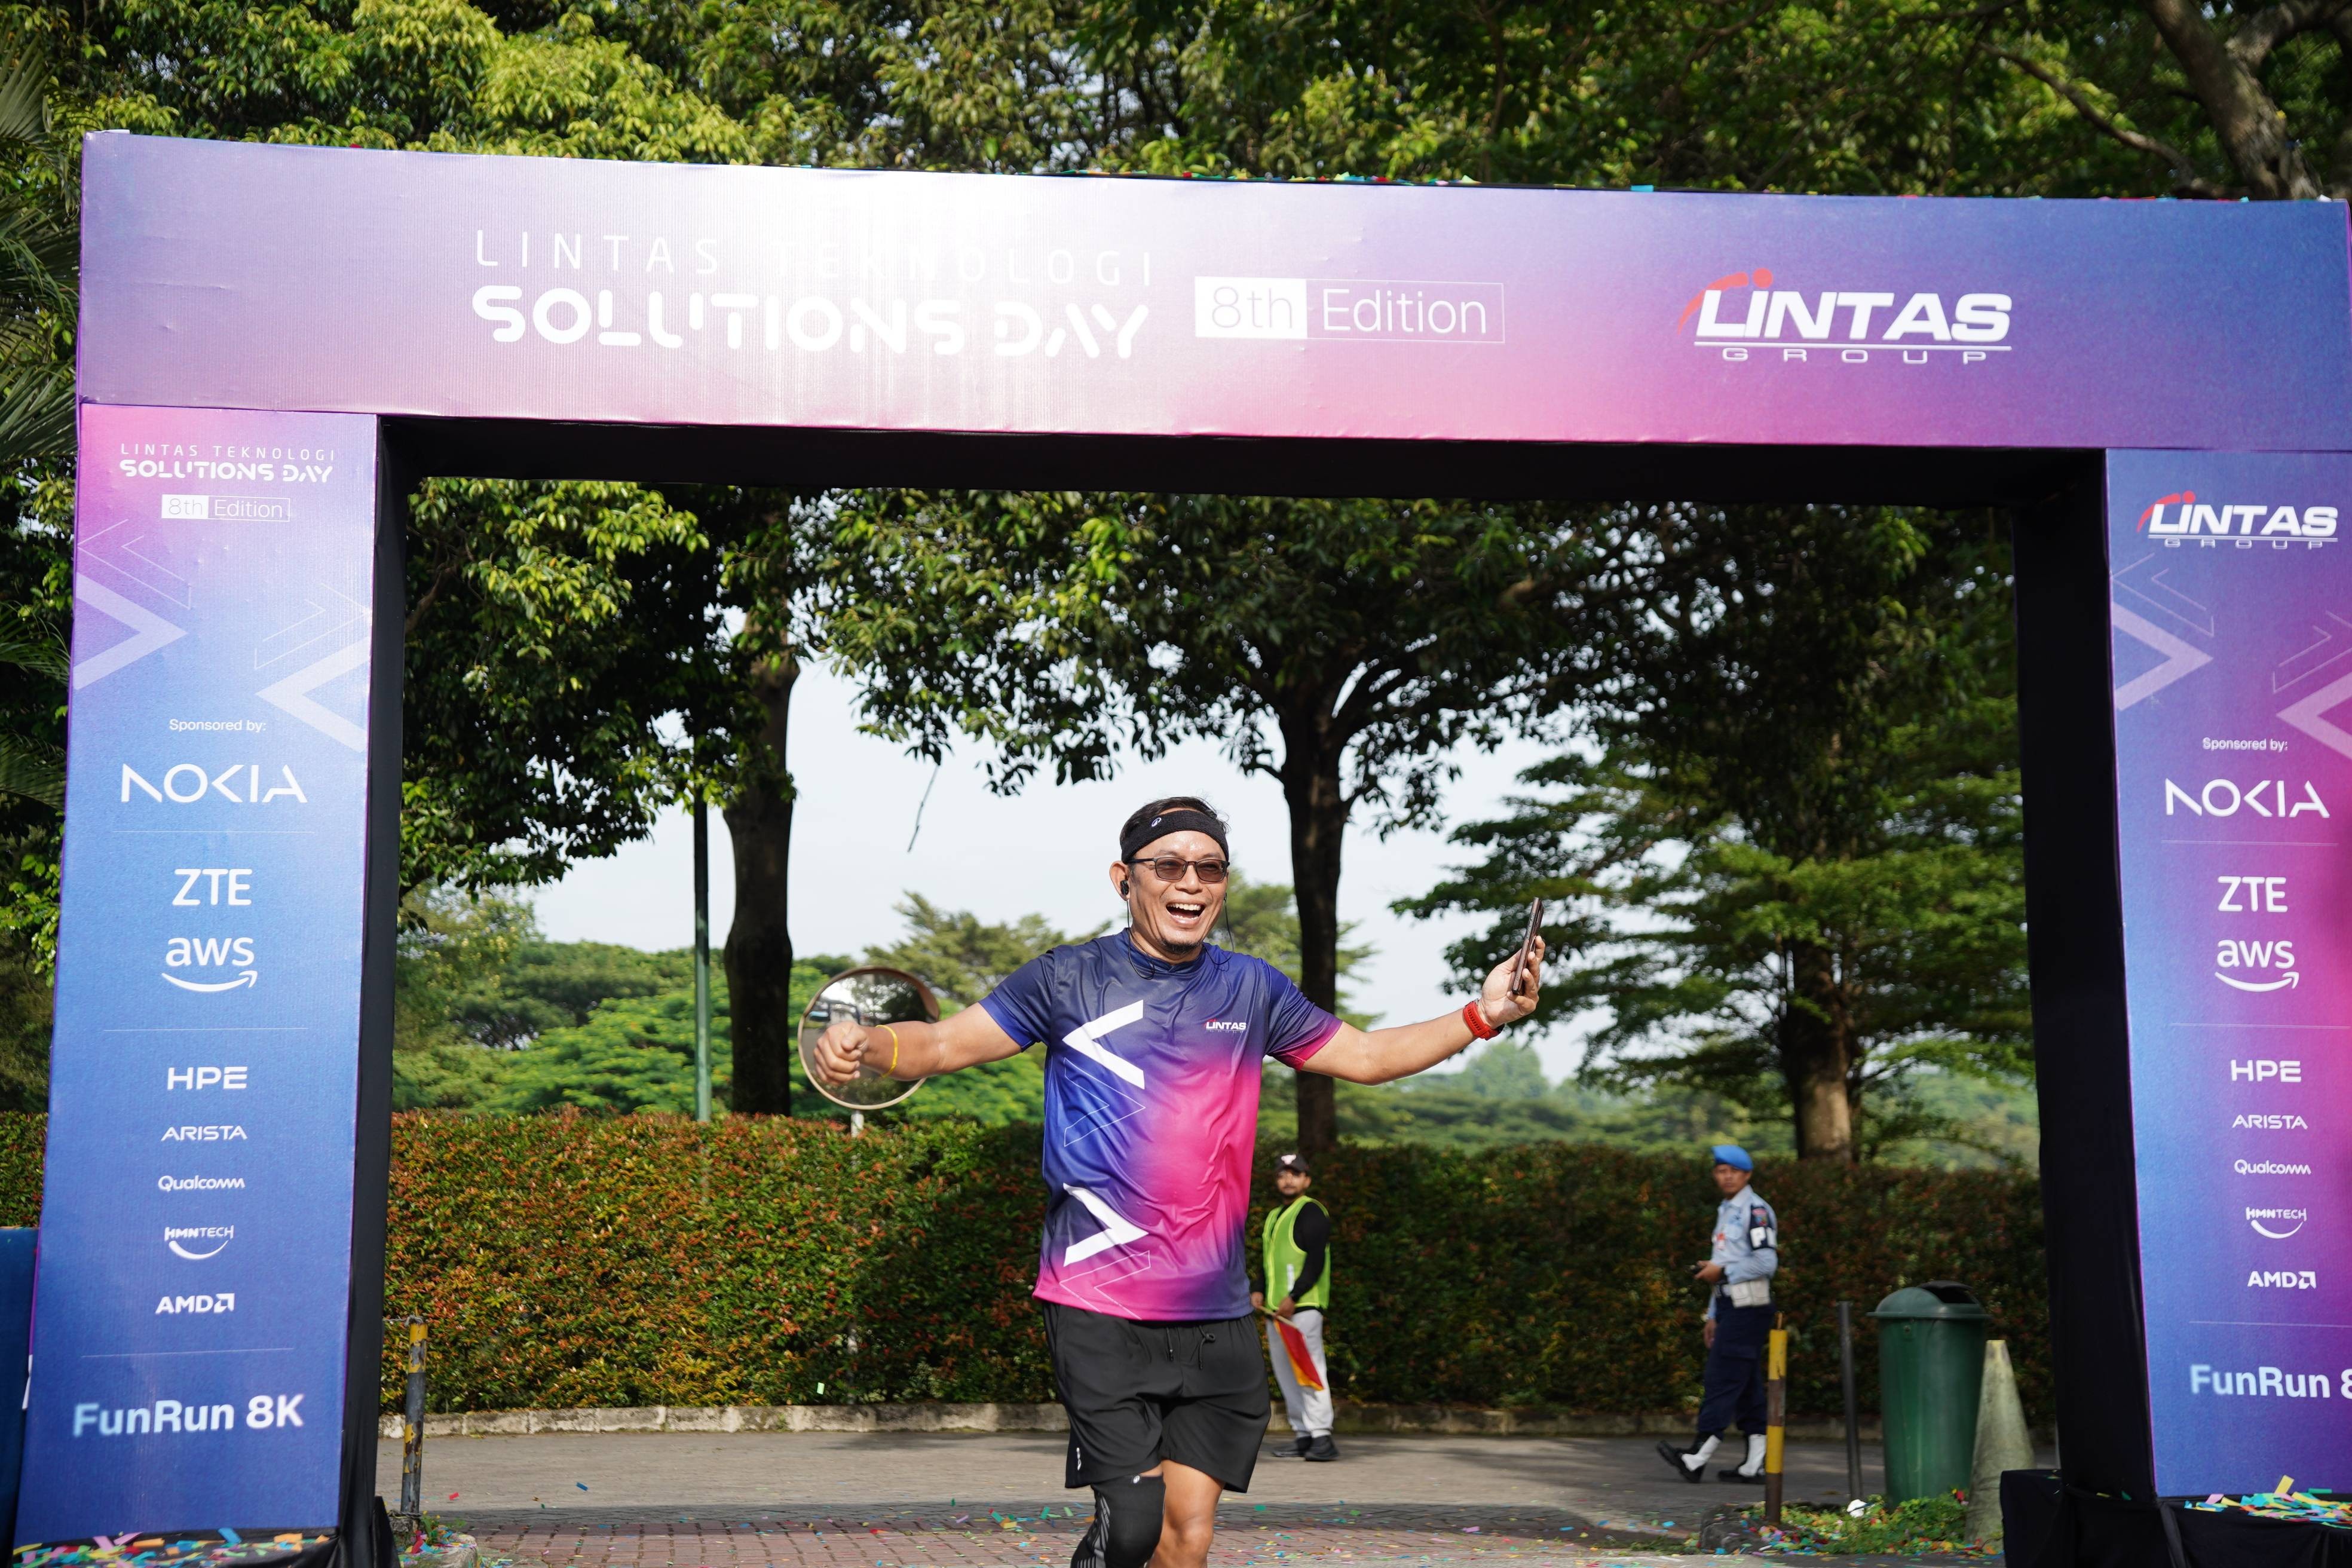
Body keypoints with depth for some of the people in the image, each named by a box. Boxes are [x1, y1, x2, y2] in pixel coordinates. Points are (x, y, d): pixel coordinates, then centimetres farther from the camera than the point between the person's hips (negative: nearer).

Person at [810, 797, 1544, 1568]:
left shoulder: (1252, 989, 10)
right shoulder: (1069, 979, -1)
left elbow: (1365, 1055, 20)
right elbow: (942, 1043, -1)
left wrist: (1481, 1014, 8)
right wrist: (863, 1043, -22)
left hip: (1216, 1315, 4)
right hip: (1100, 1307, -4)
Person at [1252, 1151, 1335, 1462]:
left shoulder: (1310, 1211, -5)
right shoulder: (1273, 1217, 21)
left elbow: (1316, 1260, -14)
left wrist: (1293, 1297, -20)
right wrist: (1259, 1292, 9)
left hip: (1303, 1305, -9)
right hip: (1276, 1308, 9)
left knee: (1309, 1367, -12)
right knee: (1285, 1372, 8)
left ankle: (1321, 1435, -14)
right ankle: (1302, 1434, 13)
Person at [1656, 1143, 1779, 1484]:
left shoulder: (1756, 1210, -8)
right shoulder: (1726, 1211, 21)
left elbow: (1766, 1263, -17)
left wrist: (1722, 1272, -11)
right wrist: (1713, 1316, 23)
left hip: (1748, 1307, -10)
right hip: (1729, 1306, 10)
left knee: (1723, 1379, -12)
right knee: (1745, 1385, 8)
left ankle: (1697, 1458, -14)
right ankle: (1755, 1464, 10)